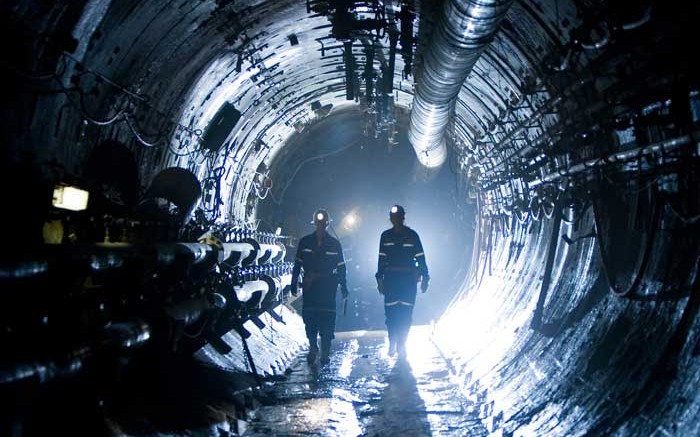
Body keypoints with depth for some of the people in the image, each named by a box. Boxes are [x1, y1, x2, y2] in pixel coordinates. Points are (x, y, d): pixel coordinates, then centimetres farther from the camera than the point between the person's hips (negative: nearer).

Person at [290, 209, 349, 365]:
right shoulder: (305, 242, 6)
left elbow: (341, 267, 8)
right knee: (309, 317, -2)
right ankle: (313, 347, 18)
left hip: (328, 287, -1)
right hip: (309, 286, 1)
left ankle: (325, 353, 4)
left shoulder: (334, 244, 5)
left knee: (327, 319, -5)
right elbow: (297, 264, 8)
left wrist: (343, 288, 4)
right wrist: (294, 284, 3)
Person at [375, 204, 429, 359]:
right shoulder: (385, 236, 8)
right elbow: (381, 259, 12)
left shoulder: (412, 235, 2)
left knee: (406, 313, -3)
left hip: (408, 279, -1)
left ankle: (401, 345, 5)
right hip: (390, 278, 1)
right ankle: (392, 344, 10)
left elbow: (420, 258, 3)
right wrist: (380, 278, 7)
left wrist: (424, 277, -2)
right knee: (391, 312, -2)